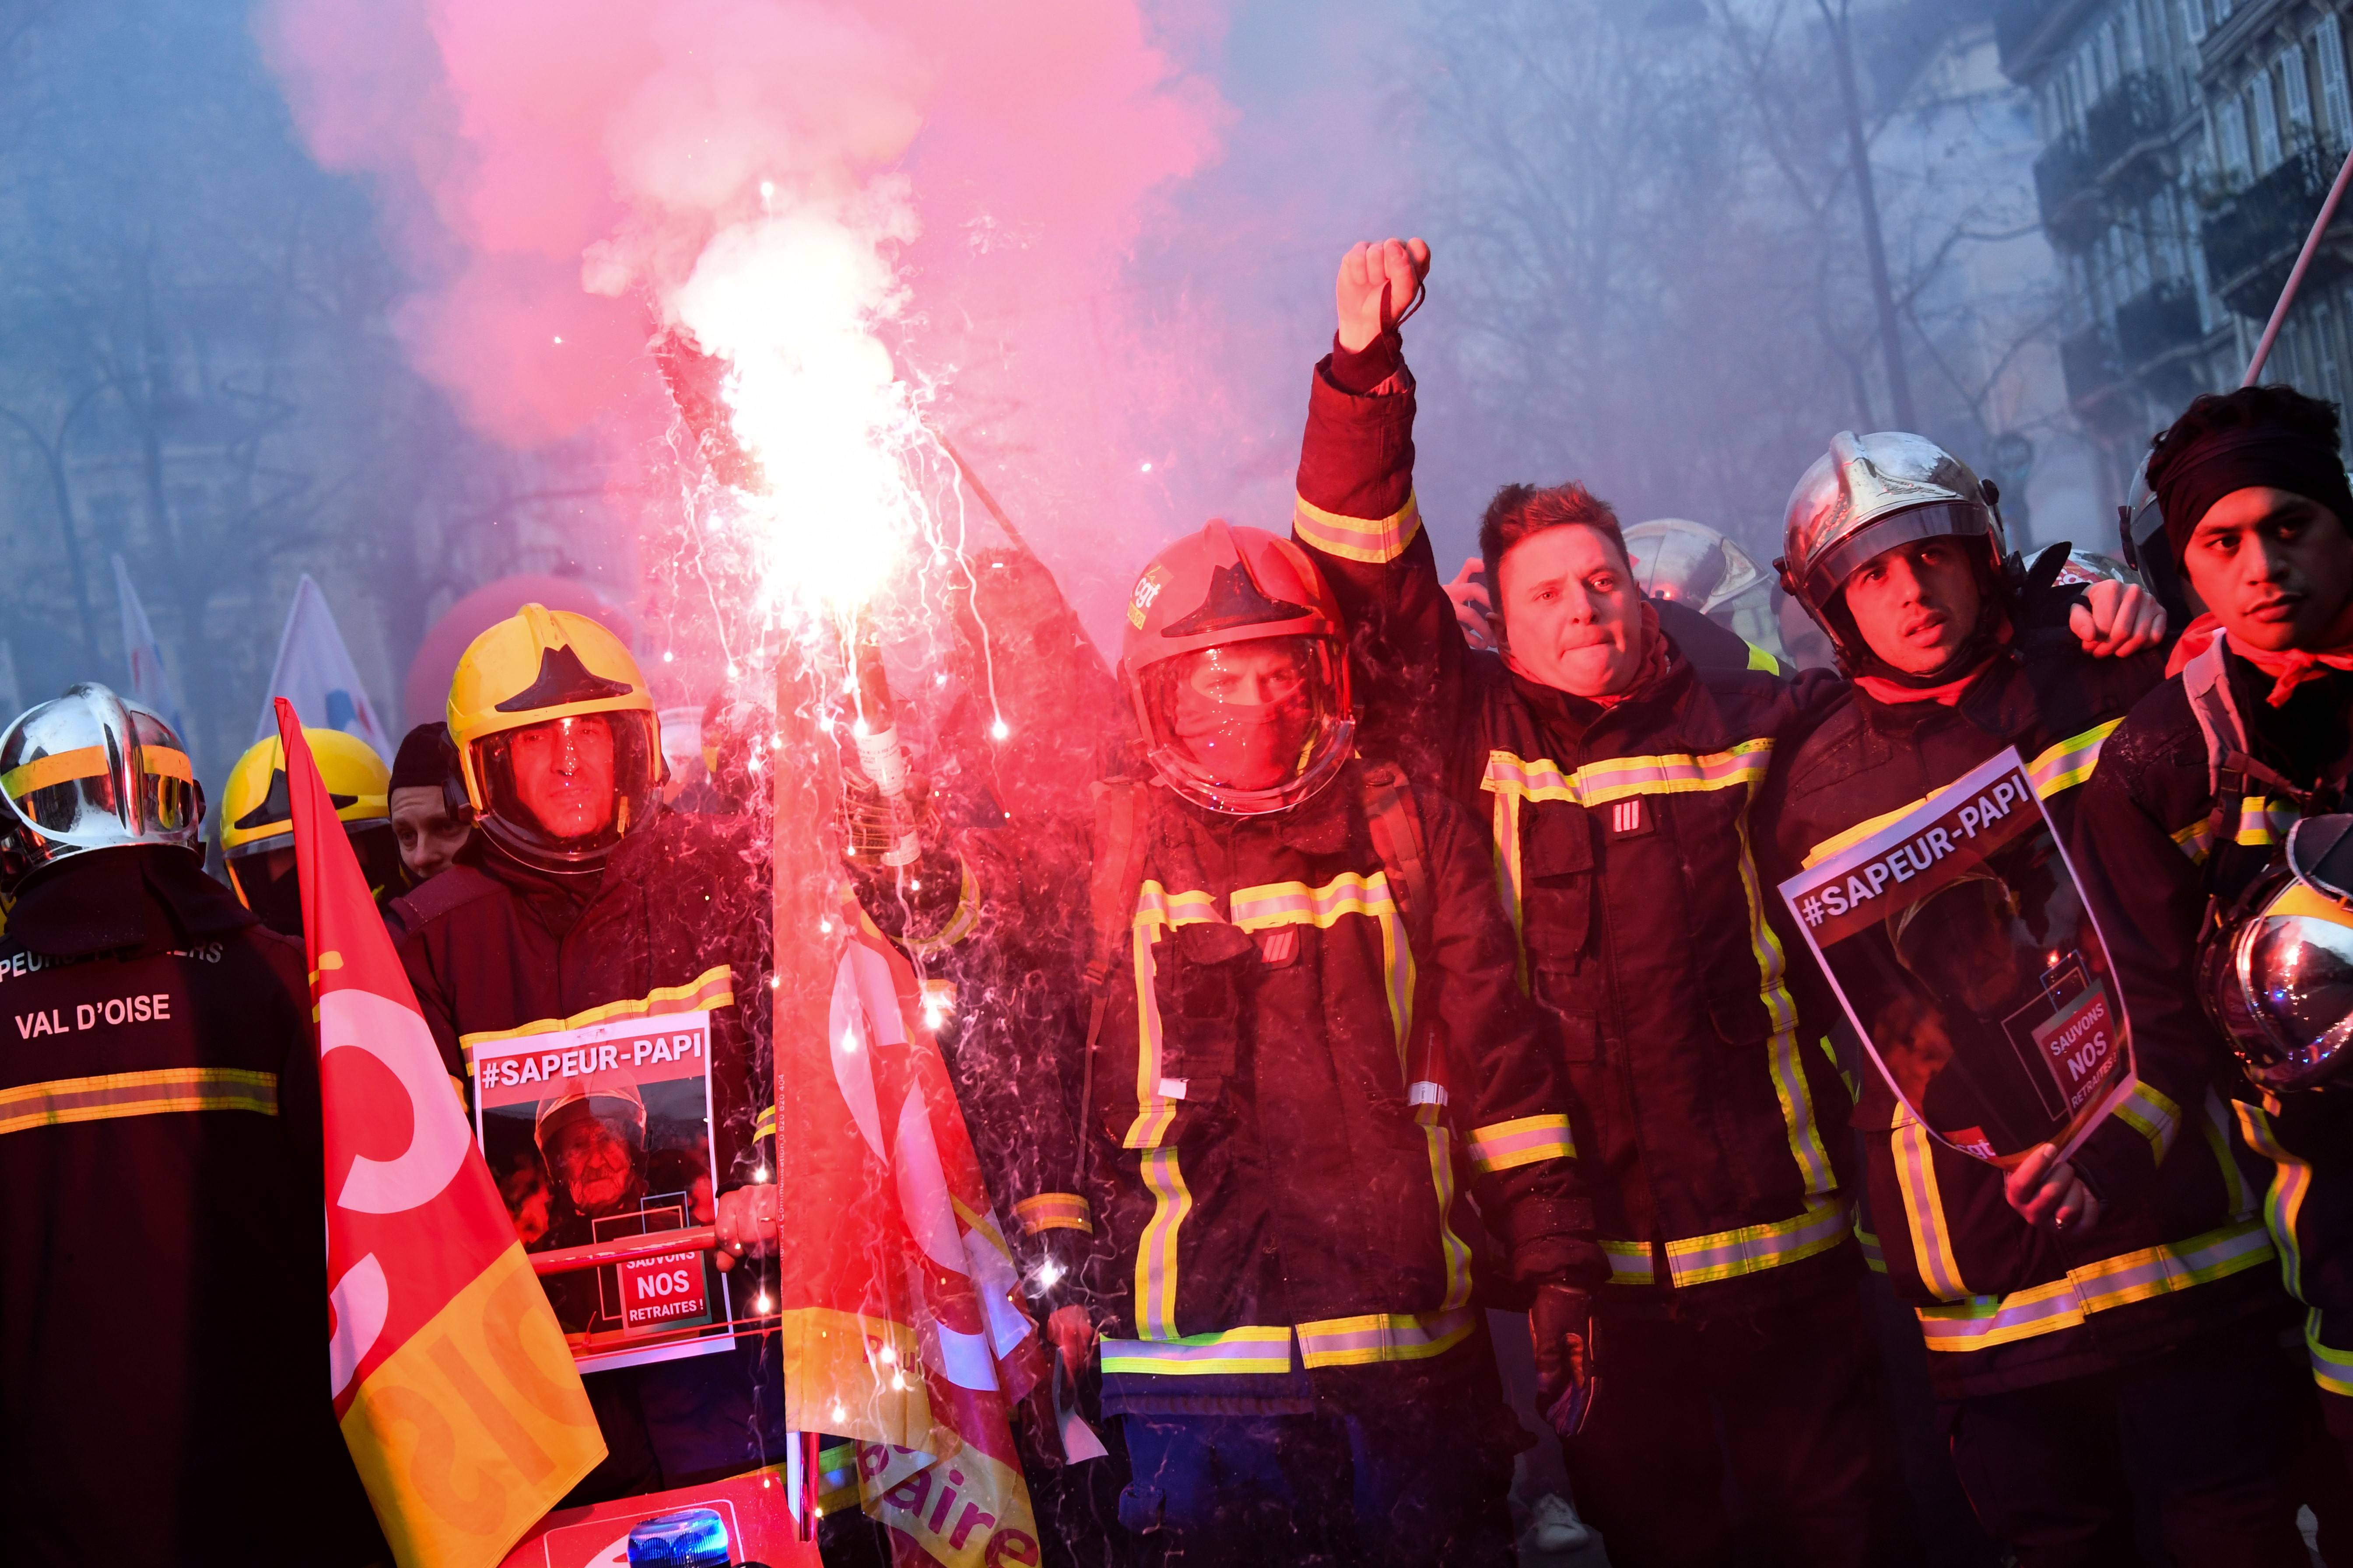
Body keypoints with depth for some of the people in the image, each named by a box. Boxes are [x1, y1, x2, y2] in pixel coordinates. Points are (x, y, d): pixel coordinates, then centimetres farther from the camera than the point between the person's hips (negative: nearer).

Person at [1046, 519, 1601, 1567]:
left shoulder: (1409, 832, 6)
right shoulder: (1114, 850, 2)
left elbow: (1506, 1059, 7)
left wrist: (1556, 1263, 4)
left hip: (1411, 1343, 2)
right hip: (1197, 1349, -1)